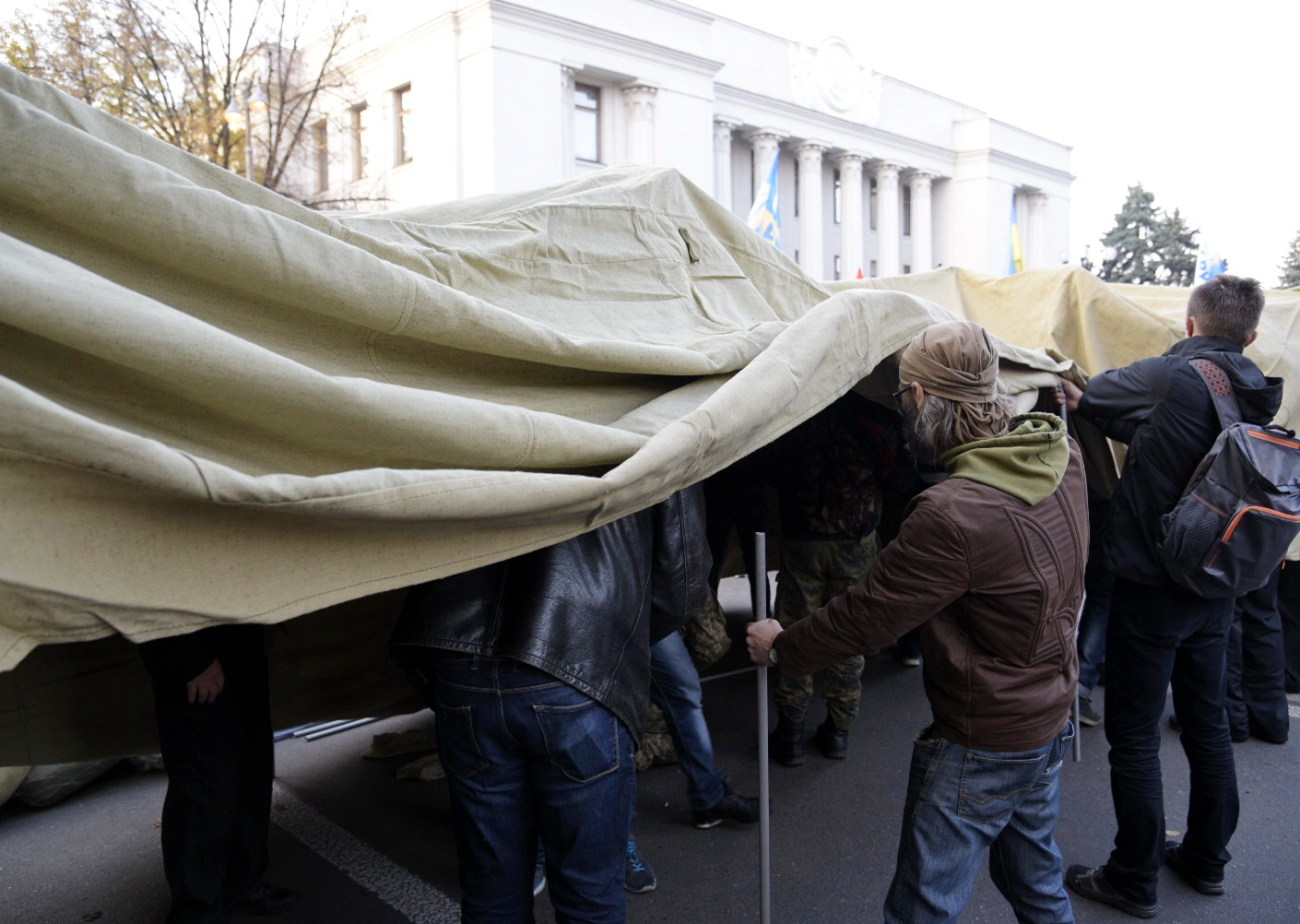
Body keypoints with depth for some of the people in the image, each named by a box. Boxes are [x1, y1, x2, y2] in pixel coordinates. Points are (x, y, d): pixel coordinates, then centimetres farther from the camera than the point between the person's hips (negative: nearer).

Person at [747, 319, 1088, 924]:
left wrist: (780, 648, -5)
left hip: (978, 749, -8)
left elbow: (864, 618, -21)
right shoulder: (1063, 454, -7)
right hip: (1051, 721, 8)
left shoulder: (953, 514, -32)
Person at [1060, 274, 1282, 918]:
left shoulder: (1167, 376, -18)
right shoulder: (1256, 396, 3)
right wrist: (1091, 406, 16)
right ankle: (1205, 860, 37)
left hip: (1150, 588, -7)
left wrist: (1078, 397, 19)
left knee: (1134, 735, 4)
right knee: (1207, 722, 20)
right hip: (1215, 591, 7)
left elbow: (1098, 393, -2)